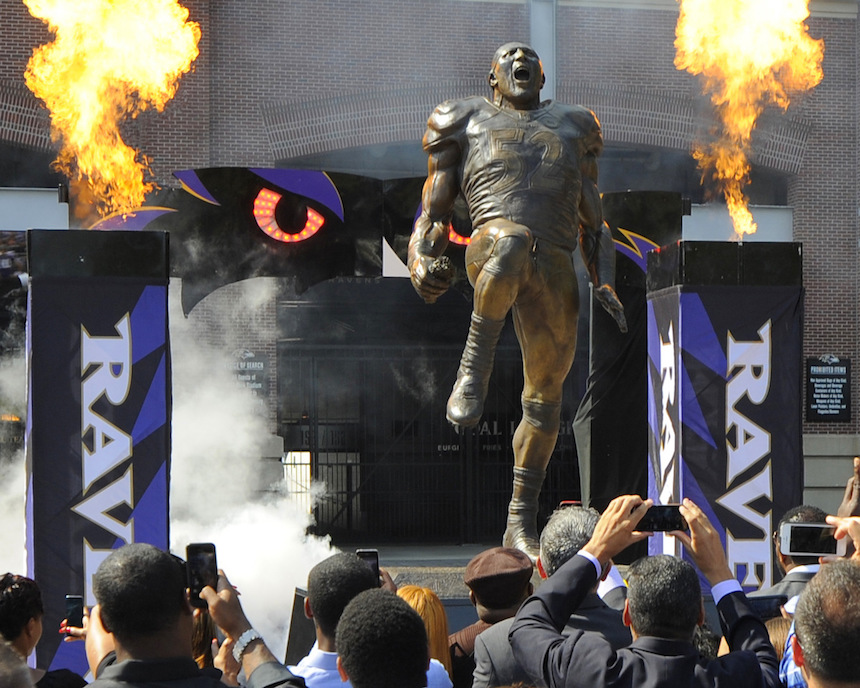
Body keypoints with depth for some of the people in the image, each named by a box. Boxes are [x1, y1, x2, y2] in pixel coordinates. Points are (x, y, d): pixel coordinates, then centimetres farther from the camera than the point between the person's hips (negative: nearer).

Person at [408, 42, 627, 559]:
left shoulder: (573, 126, 32)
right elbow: (433, 212, 19)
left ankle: (522, 522, 9)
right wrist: (423, 263, -2)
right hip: (493, 244, -4)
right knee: (513, 241, -42)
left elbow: (594, 223, 31)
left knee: (546, 393, 1)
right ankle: (474, 372, -30)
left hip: (555, 268, 4)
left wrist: (606, 284, 14)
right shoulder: (469, 120, 24)